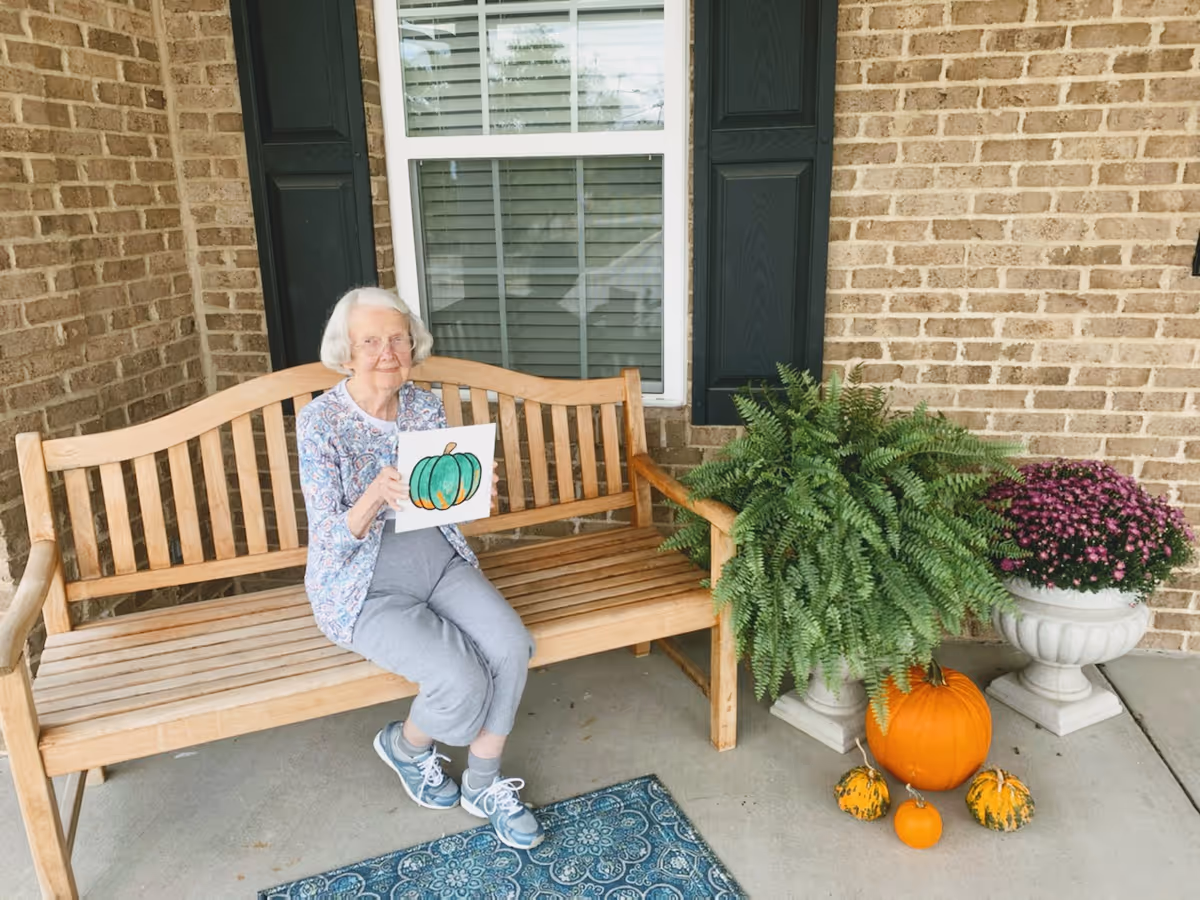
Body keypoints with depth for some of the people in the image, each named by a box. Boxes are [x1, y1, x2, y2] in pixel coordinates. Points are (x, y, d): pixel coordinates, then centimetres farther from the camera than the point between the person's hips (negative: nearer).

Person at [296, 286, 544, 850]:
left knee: (511, 647, -19)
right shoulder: (319, 422, -14)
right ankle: (406, 745, 13)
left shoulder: (426, 407, 0)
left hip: (439, 561, 5)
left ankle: (483, 783, 5)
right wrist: (375, 496, -37)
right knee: (461, 681, -23)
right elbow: (331, 542, -16)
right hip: (364, 589, -5)